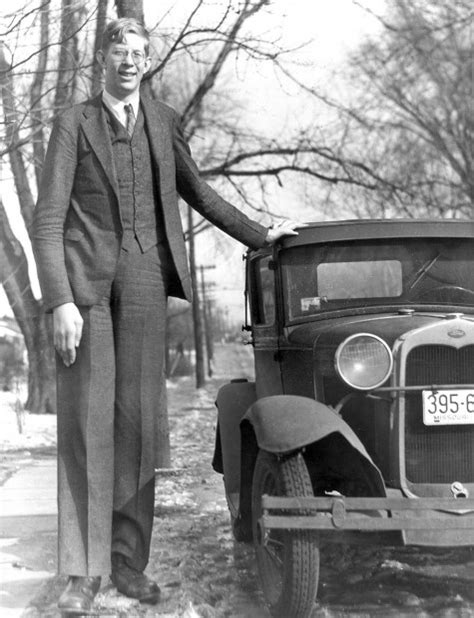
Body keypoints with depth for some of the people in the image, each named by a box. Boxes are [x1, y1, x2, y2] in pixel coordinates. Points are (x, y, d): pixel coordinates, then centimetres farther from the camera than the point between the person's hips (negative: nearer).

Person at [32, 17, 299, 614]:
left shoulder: (163, 121, 14)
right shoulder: (73, 122, 2)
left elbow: (197, 192, 27)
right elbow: (47, 218, -4)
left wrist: (259, 235, 26)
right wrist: (60, 301, -14)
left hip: (143, 280, 3)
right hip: (84, 278, -3)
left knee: (136, 420, 0)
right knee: (85, 419, -5)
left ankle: (129, 560, 8)